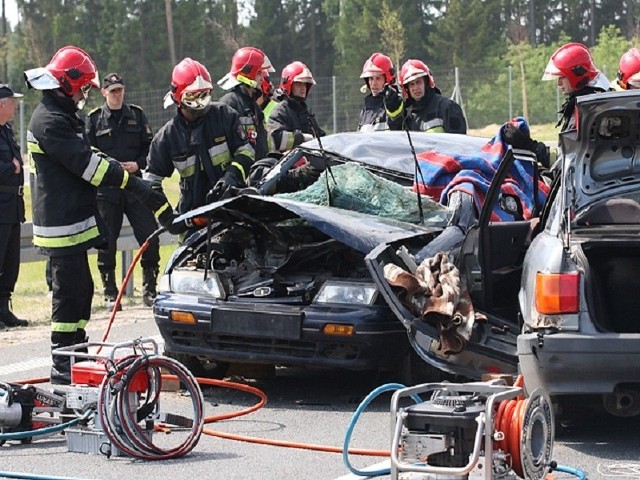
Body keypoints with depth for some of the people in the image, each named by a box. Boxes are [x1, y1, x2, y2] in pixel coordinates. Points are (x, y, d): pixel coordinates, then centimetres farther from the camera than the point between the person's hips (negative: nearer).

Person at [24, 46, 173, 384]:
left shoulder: (61, 116, 18)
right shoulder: (50, 122, -17)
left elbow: (87, 159, 20)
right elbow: (87, 164, -23)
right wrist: (139, 187, -24)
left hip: (73, 221, 11)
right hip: (62, 225, -11)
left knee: (80, 289, 15)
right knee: (69, 290, -6)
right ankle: (63, 369, -1)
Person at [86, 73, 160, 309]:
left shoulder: (136, 115, 11)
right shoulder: (94, 119, 6)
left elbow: (149, 146, 11)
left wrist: (137, 164, -7)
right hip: (106, 188, -1)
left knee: (150, 236, -5)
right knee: (107, 240, -1)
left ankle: (149, 289, 8)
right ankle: (110, 292, 8)